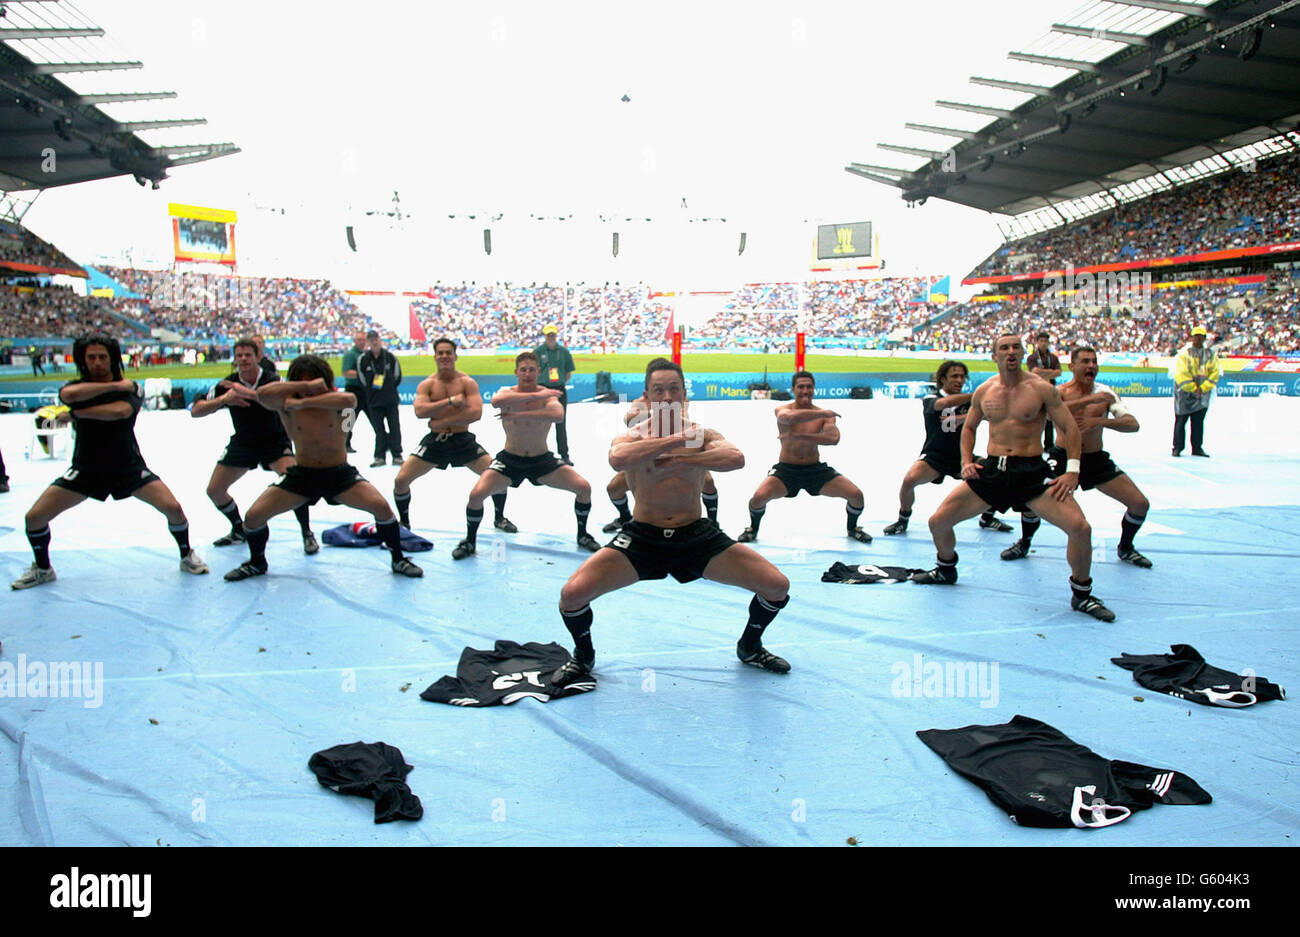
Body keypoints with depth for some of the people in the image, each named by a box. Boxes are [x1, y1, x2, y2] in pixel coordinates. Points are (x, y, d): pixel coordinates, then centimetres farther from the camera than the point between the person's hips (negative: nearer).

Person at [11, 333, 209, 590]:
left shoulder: (131, 389, -7)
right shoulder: (76, 386, -1)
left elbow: (119, 411, -29)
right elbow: (68, 395, -28)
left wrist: (78, 412, -19)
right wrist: (115, 385, -26)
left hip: (129, 467, -2)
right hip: (85, 469, 2)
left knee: (173, 508, -17)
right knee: (34, 517, -4)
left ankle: (187, 556, 10)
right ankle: (42, 569, 23)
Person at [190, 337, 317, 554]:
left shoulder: (273, 380, -19)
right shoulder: (227, 385, -10)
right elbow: (195, 411, -14)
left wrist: (248, 393, -47)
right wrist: (224, 399, -31)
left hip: (275, 441, -4)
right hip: (242, 443, 5)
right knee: (214, 490, 4)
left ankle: (307, 534, -9)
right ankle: (240, 530, 29)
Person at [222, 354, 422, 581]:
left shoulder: (335, 401, -14)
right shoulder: (287, 404, -10)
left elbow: (350, 400, -39)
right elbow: (262, 394, -31)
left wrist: (305, 402, -39)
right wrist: (306, 386, -34)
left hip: (340, 474, -2)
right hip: (301, 475, 2)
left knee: (381, 506, -20)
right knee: (254, 515, -5)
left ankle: (398, 560, 1)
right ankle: (256, 563, 24)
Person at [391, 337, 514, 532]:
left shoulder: (467, 382, -7)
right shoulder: (427, 384, -2)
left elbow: (476, 413, -20)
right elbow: (419, 411, -20)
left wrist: (442, 422, -21)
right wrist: (450, 401, -26)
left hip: (463, 440, -1)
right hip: (435, 440, 1)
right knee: (401, 479, -7)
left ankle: (500, 518, 15)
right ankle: (404, 522, 18)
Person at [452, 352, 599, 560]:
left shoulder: (547, 394, -13)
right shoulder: (507, 392, -12)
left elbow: (558, 415, -38)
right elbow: (496, 401, -39)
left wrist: (518, 415, -39)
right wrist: (535, 395, -39)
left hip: (542, 460, 1)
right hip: (510, 459, 0)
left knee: (584, 488, -10)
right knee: (476, 494, -18)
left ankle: (582, 535, 14)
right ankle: (470, 542, 7)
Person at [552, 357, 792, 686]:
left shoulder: (702, 434, -1)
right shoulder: (633, 436, -7)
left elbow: (736, 458, -25)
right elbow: (617, 459, -34)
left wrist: (679, 460, -28)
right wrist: (678, 439, -28)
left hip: (696, 536, 2)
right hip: (643, 536, -2)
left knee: (778, 586, -6)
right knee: (573, 593, -19)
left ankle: (749, 647, 25)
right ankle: (584, 657, 15)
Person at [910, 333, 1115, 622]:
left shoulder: (1041, 388, -5)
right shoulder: (983, 392, 7)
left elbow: (1070, 428, -1)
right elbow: (968, 427, 22)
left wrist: (1072, 471, -10)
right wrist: (966, 462, 8)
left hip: (1031, 471, -3)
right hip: (991, 469, 3)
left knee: (1080, 528, -21)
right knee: (938, 522, -1)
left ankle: (1081, 595, 4)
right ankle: (946, 570, 30)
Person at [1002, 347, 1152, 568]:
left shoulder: (1105, 393, -4)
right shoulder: (1060, 392, -11)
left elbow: (1133, 424, -14)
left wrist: (1100, 421, -31)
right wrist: (1089, 399, -40)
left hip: (1097, 459, 3)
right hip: (1064, 457, -3)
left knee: (1140, 504, -3)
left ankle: (1125, 548, 23)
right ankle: (1024, 543, 8)